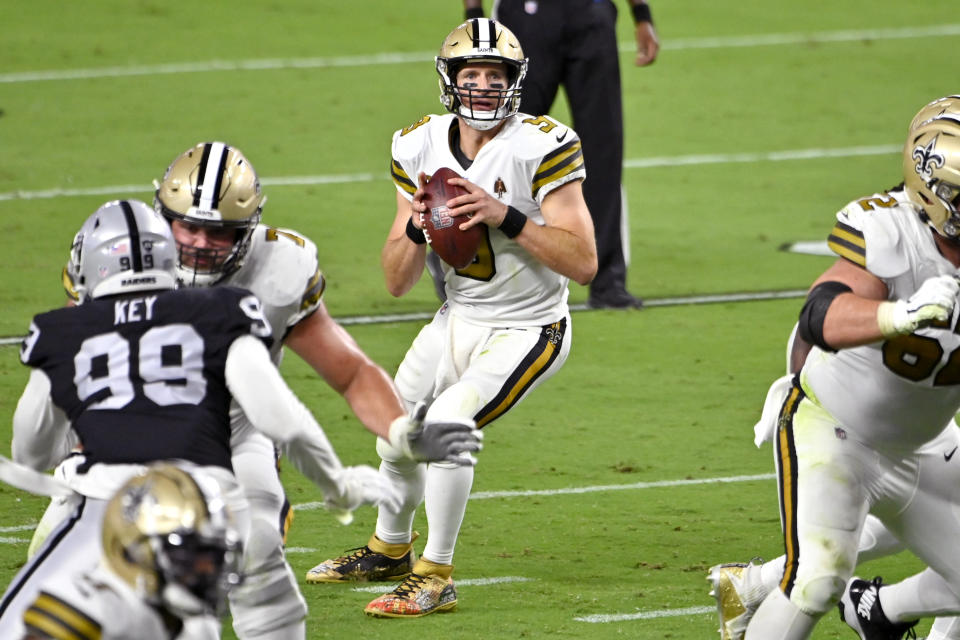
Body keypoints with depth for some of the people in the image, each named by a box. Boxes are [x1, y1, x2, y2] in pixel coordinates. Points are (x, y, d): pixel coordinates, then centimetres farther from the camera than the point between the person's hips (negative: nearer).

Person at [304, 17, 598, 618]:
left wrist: (505, 217, -33)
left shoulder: (542, 147, -21)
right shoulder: (422, 147, -5)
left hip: (527, 331, -6)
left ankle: (435, 578, -10)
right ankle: (391, 550, 44)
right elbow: (397, 281, 0)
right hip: (459, 320, 6)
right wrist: (417, 226, -21)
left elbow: (584, 261, -25)